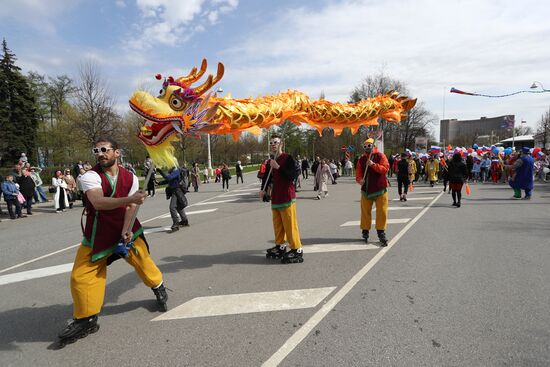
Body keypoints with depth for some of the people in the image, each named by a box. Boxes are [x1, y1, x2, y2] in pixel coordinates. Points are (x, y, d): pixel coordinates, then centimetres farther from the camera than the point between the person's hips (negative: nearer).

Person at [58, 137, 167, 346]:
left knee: (143, 261, 2)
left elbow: (131, 207, -9)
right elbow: (99, 203, -36)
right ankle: (87, 320, 16)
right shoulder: (90, 176, -17)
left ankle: (158, 288, 34)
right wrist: (130, 198, -49)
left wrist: (126, 231, -23)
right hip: (98, 233, -1)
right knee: (81, 275, -4)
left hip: (125, 228, 1)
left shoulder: (130, 177, -6)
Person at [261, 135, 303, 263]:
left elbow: (292, 175, -19)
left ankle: (297, 250, 3)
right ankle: (280, 247, 26)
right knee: (277, 224, 13)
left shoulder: (288, 158, -9)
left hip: (287, 197, -7)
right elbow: (267, 177, 24)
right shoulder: (270, 161, 12)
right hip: (275, 198, 7)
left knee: (290, 224, -6)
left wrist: (278, 167, -23)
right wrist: (263, 189, 9)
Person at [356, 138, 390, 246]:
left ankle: (381, 233, 12)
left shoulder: (380, 156, -1)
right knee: (365, 212, 8)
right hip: (366, 189, 3)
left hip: (380, 189, -3)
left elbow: (386, 168, -14)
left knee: (382, 212, 0)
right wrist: (359, 180, -15)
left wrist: (373, 164, -25)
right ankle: (365, 231, 22)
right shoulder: (361, 159, 8)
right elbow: (358, 174, 7)